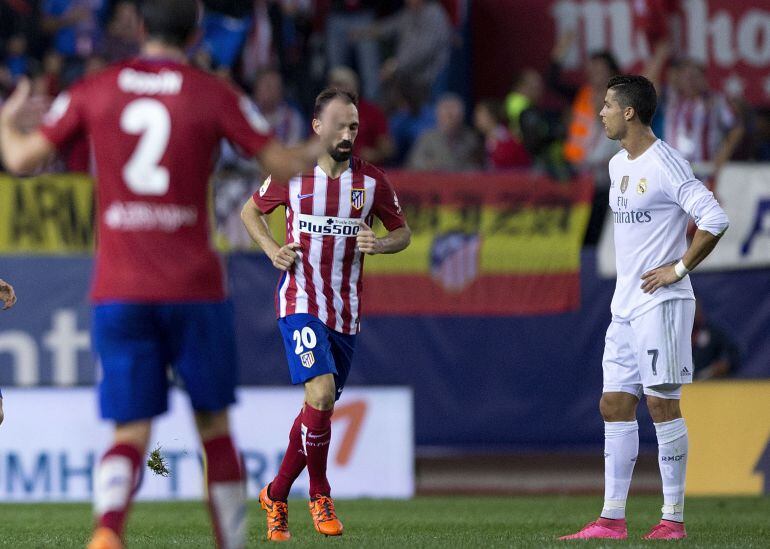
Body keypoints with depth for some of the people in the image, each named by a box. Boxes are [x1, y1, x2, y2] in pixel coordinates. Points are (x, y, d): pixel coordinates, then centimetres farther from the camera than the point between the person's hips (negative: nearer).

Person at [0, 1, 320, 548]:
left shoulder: (93, 92, 4)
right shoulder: (214, 96, -1)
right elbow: (285, 163, 2)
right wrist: (317, 152, 25)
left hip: (117, 292, 1)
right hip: (194, 290, -1)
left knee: (131, 434, -2)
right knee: (214, 425, 14)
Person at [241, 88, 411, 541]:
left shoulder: (372, 181, 2)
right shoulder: (291, 175, -2)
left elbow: (403, 232, 13)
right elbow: (251, 211, 15)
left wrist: (379, 244, -10)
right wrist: (272, 249, -3)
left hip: (346, 312, 3)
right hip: (300, 303, -3)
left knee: (321, 409, 8)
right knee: (321, 394, -22)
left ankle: (276, 496, 26)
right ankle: (319, 494, -3)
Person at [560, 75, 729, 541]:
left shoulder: (665, 165, -14)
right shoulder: (618, 165, 14)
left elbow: (715, 221, -19)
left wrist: (679, 269, -15)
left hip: (661, 303, -9)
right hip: (625, 305, 9)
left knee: (662, 403, -8)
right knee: (615, 405, 6)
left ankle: (674, 519, -3)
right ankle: (613, 519, 7)